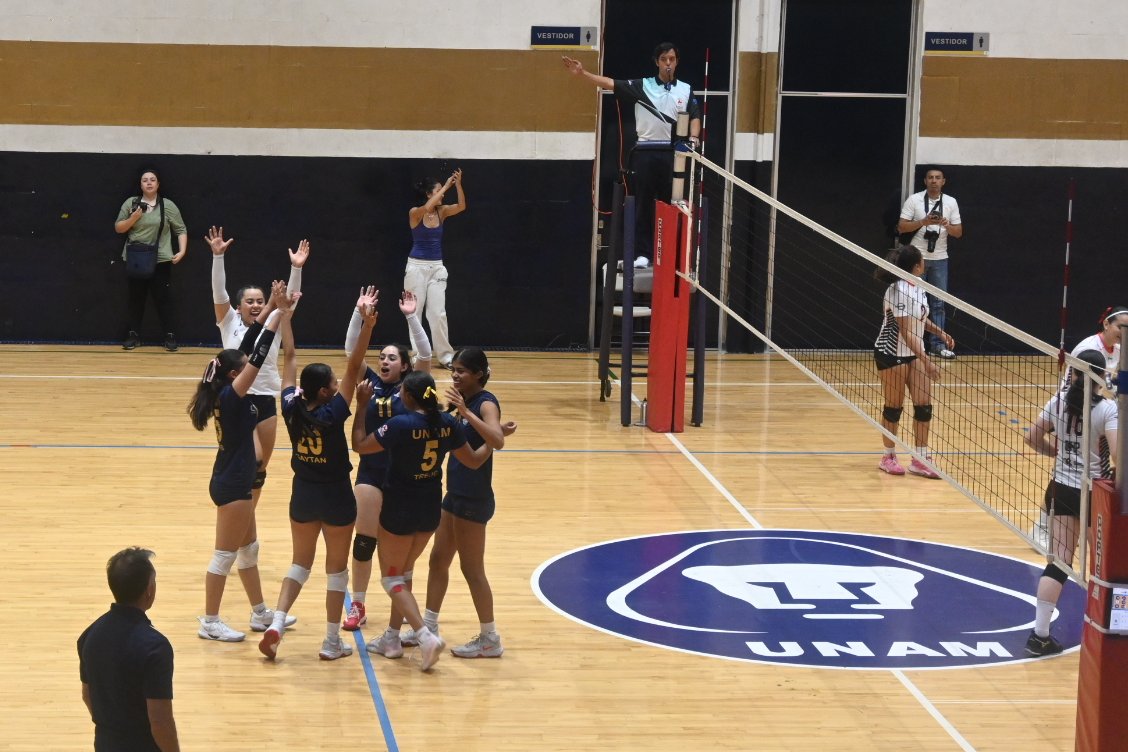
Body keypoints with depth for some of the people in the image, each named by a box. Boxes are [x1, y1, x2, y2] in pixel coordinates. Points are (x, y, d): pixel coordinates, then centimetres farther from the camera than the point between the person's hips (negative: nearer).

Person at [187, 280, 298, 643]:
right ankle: (210, 623, 7)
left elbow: (247, 348, 7)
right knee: (225, 555, -1)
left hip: (235, 482, 10)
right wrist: (279, 316, -21)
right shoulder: (231, 396, -20)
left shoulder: (227, 395, 3)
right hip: (232, 486, -10)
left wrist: (271, 308, 3)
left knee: (248, 549, 19)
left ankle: (260, 614, 30)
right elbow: (259, 357, -25)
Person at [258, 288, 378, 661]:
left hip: (303, 494, 5)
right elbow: (353, 367, -29)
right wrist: (366, 323, -33)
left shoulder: (291, 408, -11)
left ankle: (276, 625, 3)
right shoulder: (332, 414, -23)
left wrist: (284, 314, 5)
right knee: (336, 569, 9)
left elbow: (290, 358, -2)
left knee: (301, 563, 19)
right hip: (335, 497, -5)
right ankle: (332, 642, 14)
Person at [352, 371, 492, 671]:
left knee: (391, 578, 6)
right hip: (430, 509, 6)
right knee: (403, 572, 22)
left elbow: (359, 445, -11)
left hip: (400, 509, -6)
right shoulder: (448, 423, -6)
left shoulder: (401, 425, -22)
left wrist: (361, 405, -5)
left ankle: (426, 636, -11)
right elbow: (473, 460, 4)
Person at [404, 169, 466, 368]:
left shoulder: (442, 211, 4)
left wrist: (458, 185, -24)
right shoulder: (415, 213, -9)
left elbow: (461, 207, -12)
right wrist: (446, 187, -27)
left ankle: (445, 355, 3)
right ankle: (417, 355, 9)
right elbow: (427, 207, -30)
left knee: (438, 313, 0)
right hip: (417, 266, -3)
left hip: (437, 267, 4)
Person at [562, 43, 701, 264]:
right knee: (643, 204, 2)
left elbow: (694, 117, 4)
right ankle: (642, 253, 6)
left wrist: (693, 138, -16)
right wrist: (582, 73, -14)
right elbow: (611, 83, -3)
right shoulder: (642, 86, 4)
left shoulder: (686, 90, 8)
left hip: (672, 153, 1)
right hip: (645, 152, 0)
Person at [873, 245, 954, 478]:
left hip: (914, 352, 8)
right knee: (894, 406, 4)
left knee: (923, 405, 1)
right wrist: (927, 362, -29)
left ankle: (920, 459, 6)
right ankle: (889, 457, 19)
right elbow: (906, 332, -27)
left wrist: (940, 333, 6)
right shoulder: (898, 291, -24)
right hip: (892, 353, -8)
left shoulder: (917, 287, 2)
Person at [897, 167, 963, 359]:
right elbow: (901, 227, -6)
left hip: (940, 259, 3)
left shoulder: (951, 202, 6)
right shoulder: (914, 200, -2)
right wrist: (923, 222, -19)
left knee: (938, 303, 4)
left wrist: (947, 225, -14)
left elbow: (959, 232, 7)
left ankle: (937, 344, 7)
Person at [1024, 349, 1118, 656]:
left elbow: (1033, 437, 7)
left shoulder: (1059, 402, -2)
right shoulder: (1108, 409, -16)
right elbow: (1117, 453, -25)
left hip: (1062, 490, 4)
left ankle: (1040, 634, -1)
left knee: (1058, 563, 4)